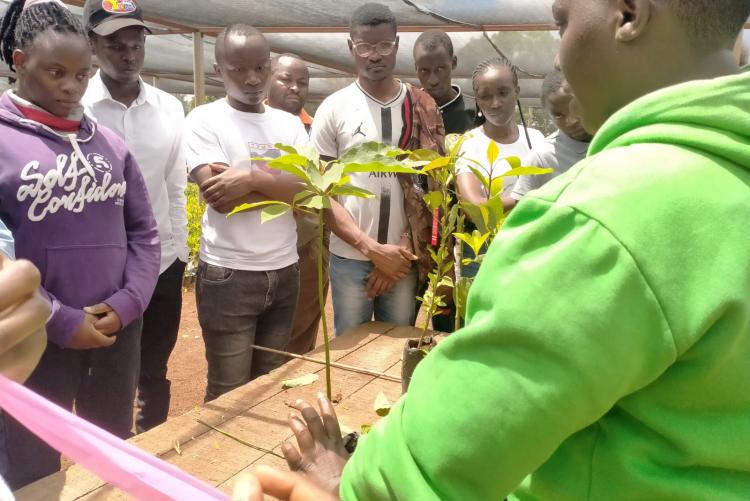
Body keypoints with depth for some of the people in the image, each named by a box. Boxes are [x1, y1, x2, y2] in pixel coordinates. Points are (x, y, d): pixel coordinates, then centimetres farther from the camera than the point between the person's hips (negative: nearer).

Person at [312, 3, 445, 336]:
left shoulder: (422, 109, 2)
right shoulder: (334, 108, -2)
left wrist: (405, 249, -3)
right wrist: (366, 245, -11)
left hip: (403, 256, 2)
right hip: (348, 255, -1)